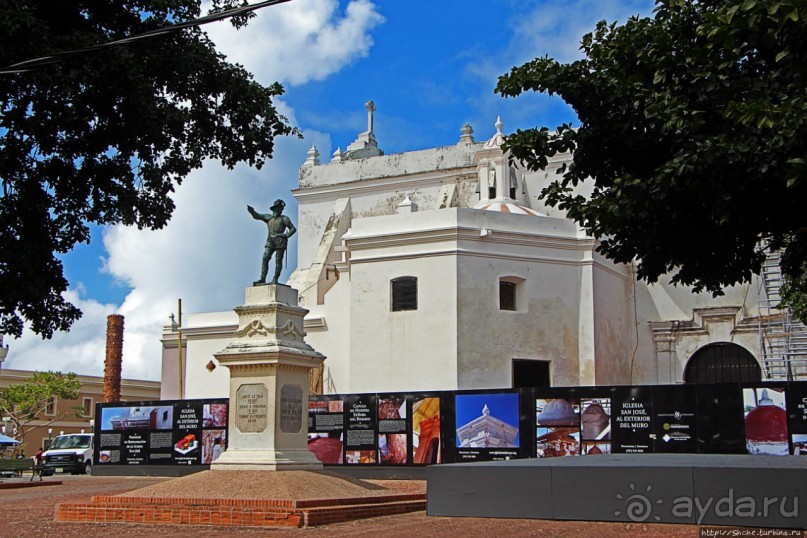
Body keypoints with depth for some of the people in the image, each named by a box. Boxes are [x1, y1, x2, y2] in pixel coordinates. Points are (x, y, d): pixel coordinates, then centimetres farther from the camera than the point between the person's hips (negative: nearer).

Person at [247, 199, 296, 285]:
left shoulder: (284, 219, 8)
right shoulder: (268, 217, 20)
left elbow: (293, 229, 6)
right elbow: (257, 216, 13)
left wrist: (286, 235, -9)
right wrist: (251, 211, -6)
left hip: (280, 240, -4)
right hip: (270, 241, 4)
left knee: (278, 260, -4)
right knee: (265, 258, -9)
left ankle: (275, 279, -2)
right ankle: (262, 279, -13)